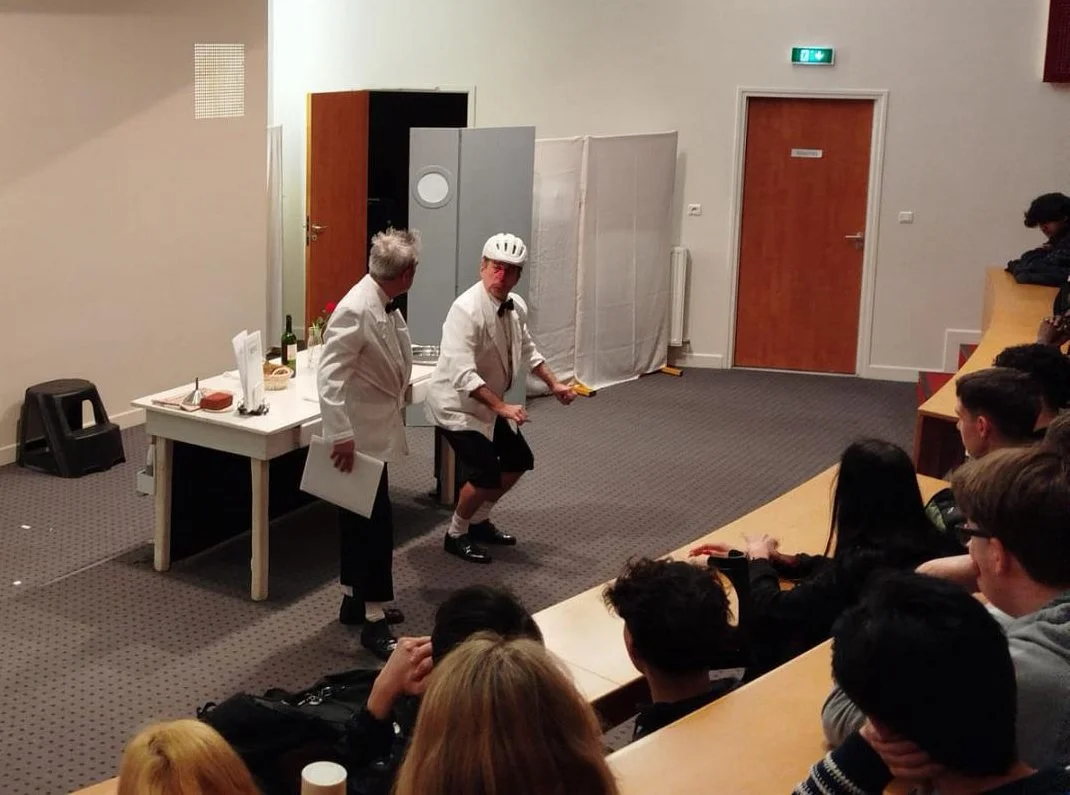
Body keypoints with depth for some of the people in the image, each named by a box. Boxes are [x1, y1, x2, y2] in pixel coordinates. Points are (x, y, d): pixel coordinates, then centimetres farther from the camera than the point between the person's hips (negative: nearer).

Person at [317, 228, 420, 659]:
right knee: (375, 524, -6)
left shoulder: (386, 306, 4)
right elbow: (329, 376, -28)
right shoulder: (355, 311, -24)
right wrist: (340, 435, -30)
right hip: (359, 436, -9)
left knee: (361, 520, 18)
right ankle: (374, 623, 1)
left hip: (378, 431, 9)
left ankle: (354, 600, 32)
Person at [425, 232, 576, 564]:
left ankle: (479, 521, 33)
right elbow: (462, 374, -36)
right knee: (486, 473, -15)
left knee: (518, 460, 15)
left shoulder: (516, 306, -4)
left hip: (489, 402, 9)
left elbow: (527, 350, 14)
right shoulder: (466, 310, -30)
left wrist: (554, 384, 6)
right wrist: (502, 407, -39)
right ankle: (456, 534, 9)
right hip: (457, 403, -9)